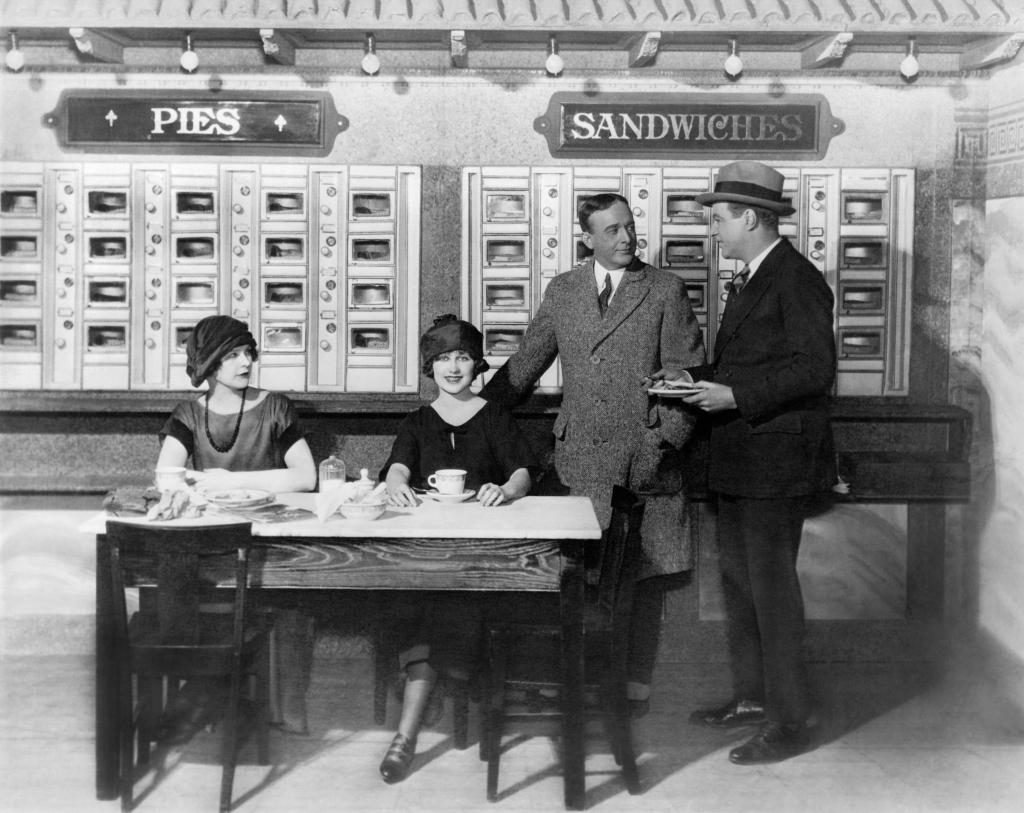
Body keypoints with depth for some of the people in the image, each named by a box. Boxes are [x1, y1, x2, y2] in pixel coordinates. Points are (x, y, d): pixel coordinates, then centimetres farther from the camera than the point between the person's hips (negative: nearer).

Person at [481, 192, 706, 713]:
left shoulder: (666, 292, 2)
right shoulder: (562, 291, 11)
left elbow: (688, 376, -1)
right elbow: (523, 367, 18)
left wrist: (663, 441, -10)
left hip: (644, 461, -2)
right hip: (580, 461, 2)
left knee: (645, 579, 5)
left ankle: (635, 688, 17)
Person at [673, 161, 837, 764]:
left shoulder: (796, 279, -15)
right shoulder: (749, 280, 16)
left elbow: (815, 369, -21)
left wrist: (736, 395, -23)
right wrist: (707, 383, 8)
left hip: (778, 460, -10)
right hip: (741, 461, 10)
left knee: (772, 583, -4)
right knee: (738, 578, 17)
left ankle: (791, 722, 7)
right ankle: (752, 697, 31)